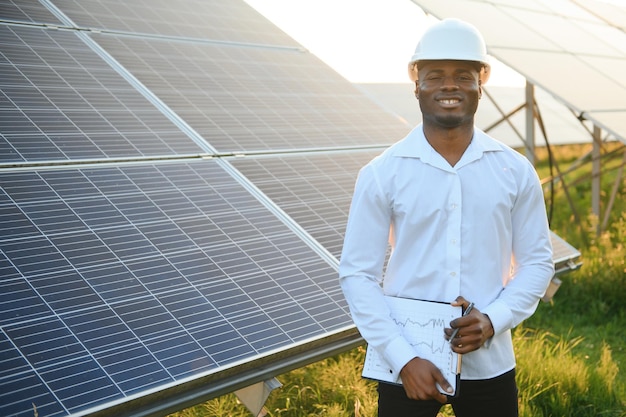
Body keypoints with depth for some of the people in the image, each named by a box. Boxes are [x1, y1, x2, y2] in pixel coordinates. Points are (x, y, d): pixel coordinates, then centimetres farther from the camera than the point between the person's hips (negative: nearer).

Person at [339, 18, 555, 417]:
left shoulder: (516, 171, 0)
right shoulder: (381, 174, -6)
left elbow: (537, 261, 5)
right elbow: (358, 273, -6)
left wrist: (494, 319, -12)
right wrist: (403, 358, -14)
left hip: (490, 365, 2)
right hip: (408, 365, -1)